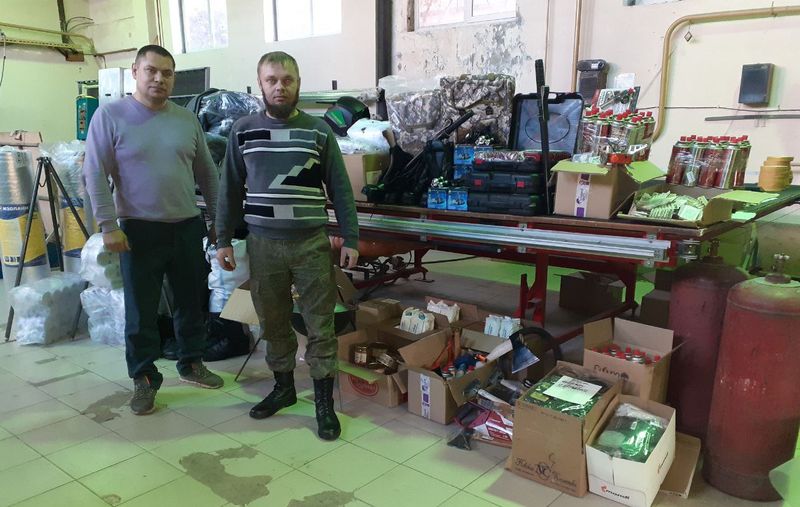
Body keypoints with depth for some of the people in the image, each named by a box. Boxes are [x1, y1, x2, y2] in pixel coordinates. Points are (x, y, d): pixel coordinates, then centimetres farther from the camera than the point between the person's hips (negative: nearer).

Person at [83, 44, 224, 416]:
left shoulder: (188, 120, 7)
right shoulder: (110, 115, -4)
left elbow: (207, 174, 13)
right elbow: (95, 174, -7)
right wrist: (108, 225, -13)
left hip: (188, 228, 4)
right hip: (139, 231, -3)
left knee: (191, 302, 14)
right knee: (141, 311, 4)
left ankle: (192, 363, 32)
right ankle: (144, 378, 20)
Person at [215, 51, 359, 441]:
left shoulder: (319, 131, 1)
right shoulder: (243, 131, 4)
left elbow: (340, 189, 2)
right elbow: (230, 189, 9)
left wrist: (350, 239, -2)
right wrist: (223, 240, 6)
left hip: (312, 242, -1)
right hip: (263, 243, 2)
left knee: (320, 325, 3)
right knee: (273, 322, 14)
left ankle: (324, 402, 16)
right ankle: (283, 387, 34)